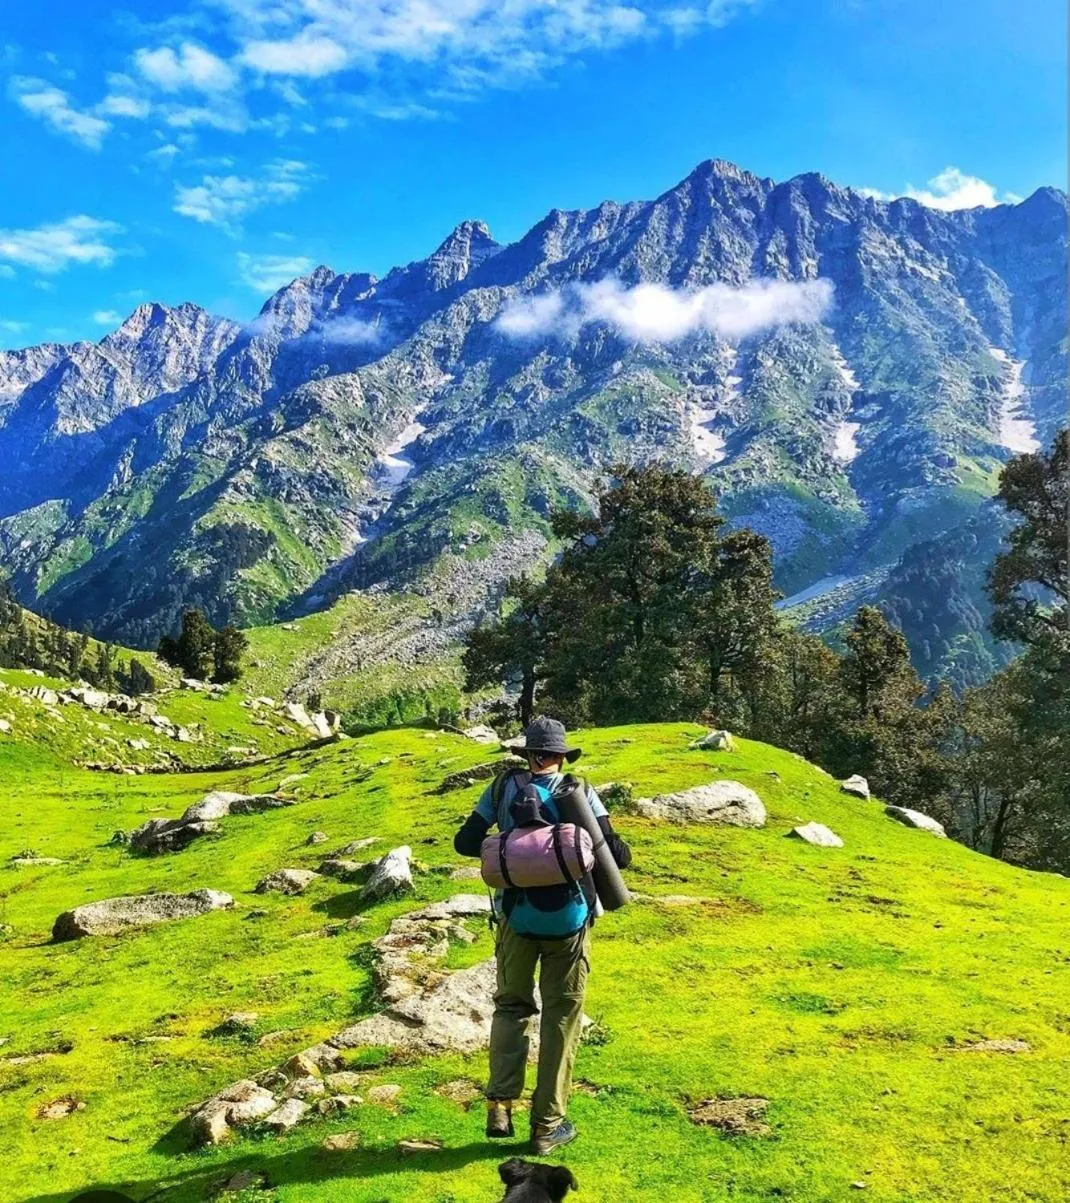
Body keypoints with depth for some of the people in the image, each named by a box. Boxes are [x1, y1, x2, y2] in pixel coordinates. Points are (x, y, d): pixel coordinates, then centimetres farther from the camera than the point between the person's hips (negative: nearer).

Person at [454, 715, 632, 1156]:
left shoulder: (504, 788, -1)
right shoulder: (580, 793, -5)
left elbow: (465, 842, 3)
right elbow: (616, 856, -9)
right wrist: (622, 848, 13)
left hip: (516, 918, 1)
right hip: (568, 921, -1)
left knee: (510, 1005, 20)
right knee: (561, 1018, 11)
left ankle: (500, 1104, 8)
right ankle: (547, 1125, 16)